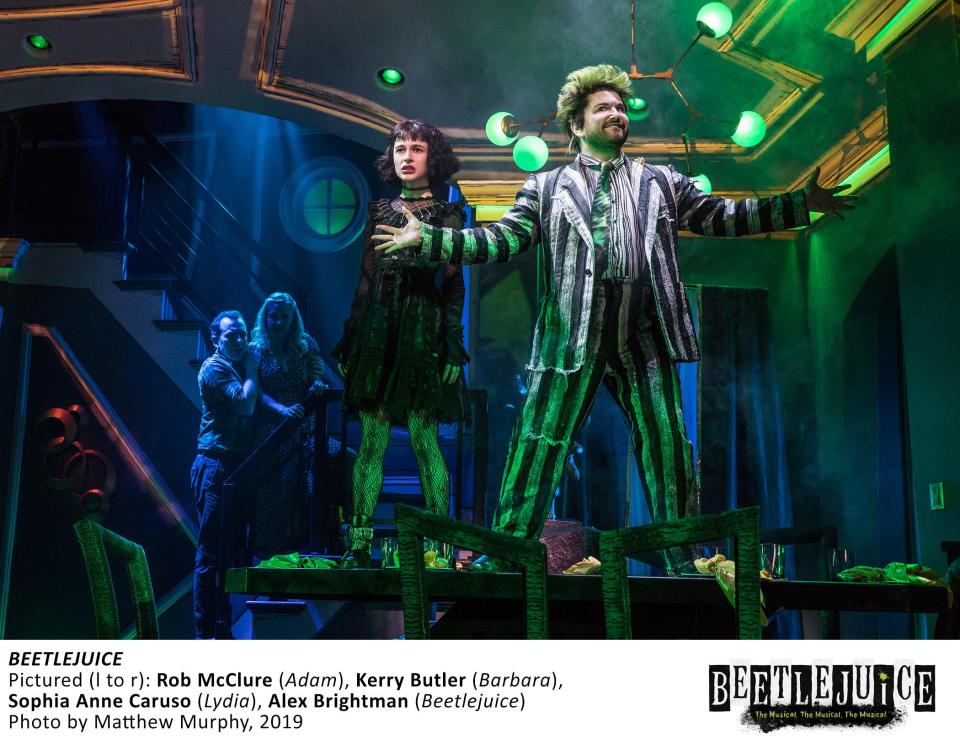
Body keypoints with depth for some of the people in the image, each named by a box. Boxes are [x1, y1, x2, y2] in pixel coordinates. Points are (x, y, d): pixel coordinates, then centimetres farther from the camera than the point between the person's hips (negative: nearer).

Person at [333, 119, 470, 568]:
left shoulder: (445, 215, 7)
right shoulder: (379, 212, 17)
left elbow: (453, 283, 2)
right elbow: (365, 279, 15)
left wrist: (452, 343, -7)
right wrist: (350, 338, 9)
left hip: (422, 330, -3)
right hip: (377, 328, 4)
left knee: (423, 437, -8)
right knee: (371, 438, 1)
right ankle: (359, 544, 3)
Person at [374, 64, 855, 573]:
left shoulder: (660, 182, 20)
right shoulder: (546, 187, 14)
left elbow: (720, 217, 19)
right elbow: (504, 240, 6)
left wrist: (799, 204, 13)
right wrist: (426, 238, -4)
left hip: (644, 338, 2)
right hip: (572, 335, -2)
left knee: (667, 445, 4)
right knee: (539, 441, -2)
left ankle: (686, 560, 15)